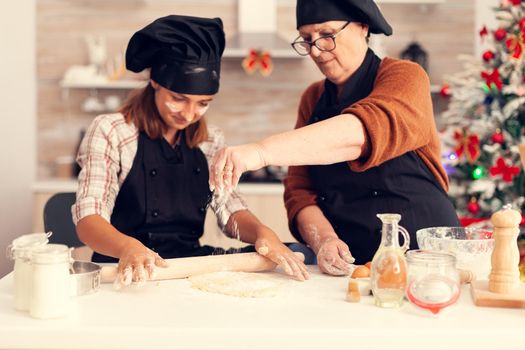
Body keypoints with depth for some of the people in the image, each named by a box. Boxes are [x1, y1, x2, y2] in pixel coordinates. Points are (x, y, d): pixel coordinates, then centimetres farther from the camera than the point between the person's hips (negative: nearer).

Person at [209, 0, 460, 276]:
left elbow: (365, 131, -25)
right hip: (345, 264, 5)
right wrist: (323, 241, -13)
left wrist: (261, 152, -36)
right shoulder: (312, 99, 13)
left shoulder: (405, 77, -4)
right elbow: (300, 190, 8)